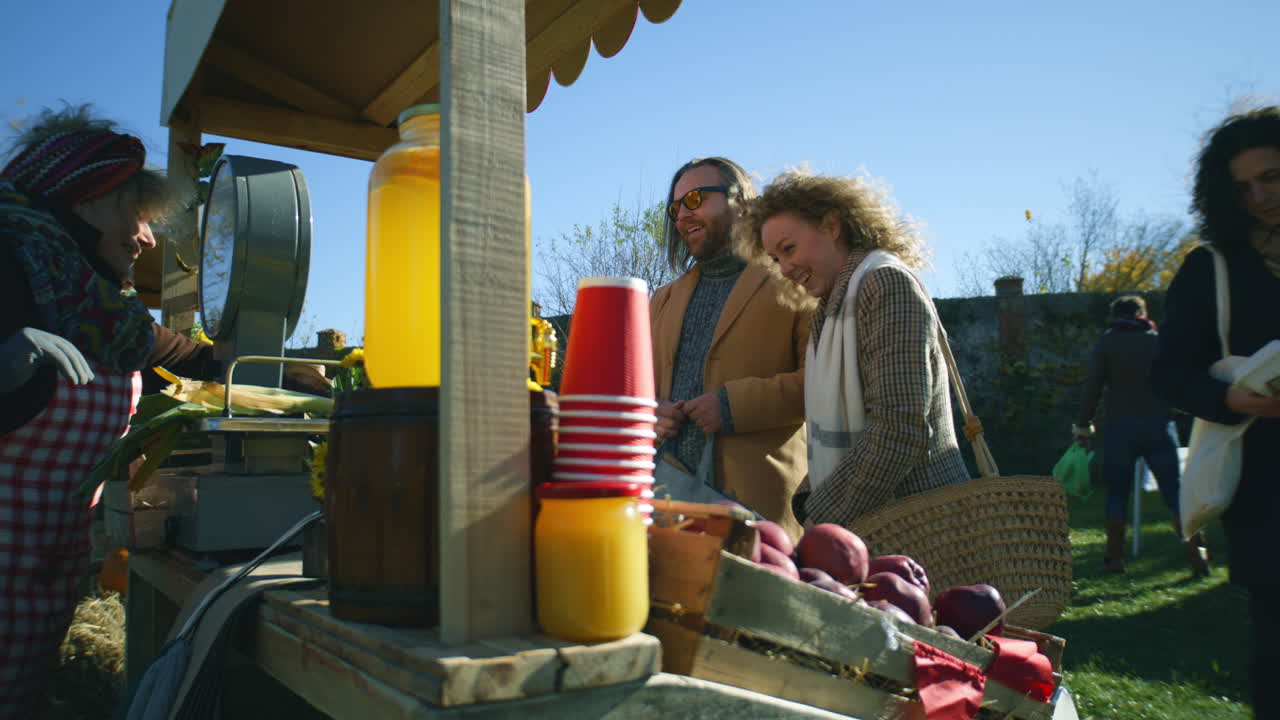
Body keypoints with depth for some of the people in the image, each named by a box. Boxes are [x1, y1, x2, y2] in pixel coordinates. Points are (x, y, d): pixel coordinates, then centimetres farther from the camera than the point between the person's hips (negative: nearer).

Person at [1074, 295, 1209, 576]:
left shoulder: (1105, 343, 2)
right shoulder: (1160, 341, 8)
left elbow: (1091, 387, -4)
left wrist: (1083, 426, 0)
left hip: (1120, 428, -1)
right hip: (1160, 425, 1)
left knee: (1117, 494, 6)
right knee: (1175, 492, 5)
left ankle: (1115, 558, 6)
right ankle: (1196, 552, -3)